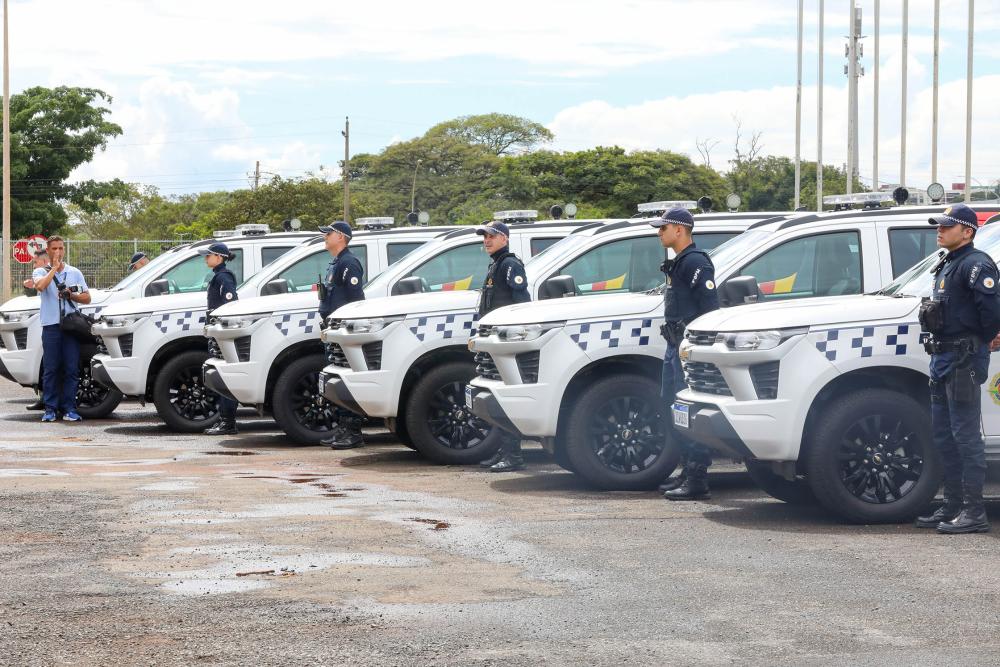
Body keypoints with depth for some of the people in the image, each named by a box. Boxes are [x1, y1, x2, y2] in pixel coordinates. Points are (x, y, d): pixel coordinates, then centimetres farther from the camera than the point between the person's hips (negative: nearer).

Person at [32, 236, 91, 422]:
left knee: (71, 369, -2)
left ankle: (69, 408, 2)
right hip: (51, 326, -2)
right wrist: (54, 267, -10)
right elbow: (40, 285, -16)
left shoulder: (74, 272, 16)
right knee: (50, 369, -2)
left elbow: (87, 298, 14)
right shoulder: (40, 272, 9)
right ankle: (50, 409, 2)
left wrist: (71, 295, -3)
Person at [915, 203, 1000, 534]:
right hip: (943, 358, 10)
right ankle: (953, 506, 21)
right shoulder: (947, 265, 18)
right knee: (943, 435, 14)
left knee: (966, 435, -9)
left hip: (964, 359, -10)